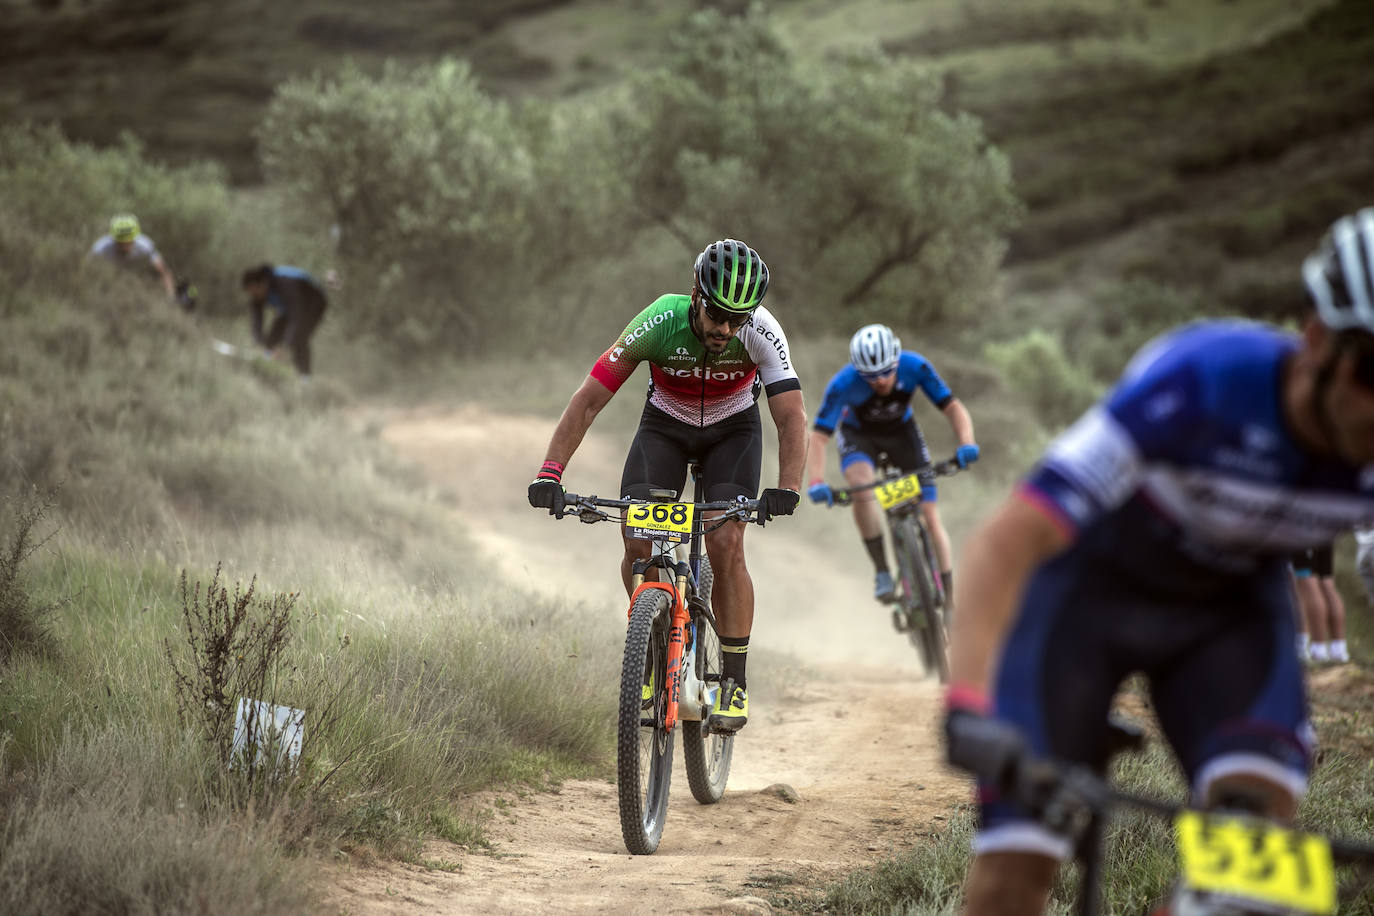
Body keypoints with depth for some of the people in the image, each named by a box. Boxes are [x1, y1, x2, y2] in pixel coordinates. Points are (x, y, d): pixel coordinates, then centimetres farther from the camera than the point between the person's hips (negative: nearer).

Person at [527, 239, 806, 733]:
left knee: (725, 545, -20)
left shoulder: (761, 331, -31)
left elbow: (791, 417, -33)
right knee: (637, 543, -18)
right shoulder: (659, 323, -31)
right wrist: (550, 473, -37)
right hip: (665, 427, 1)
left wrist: (786, 488, -49)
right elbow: (588, 400, -28)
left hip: (732, 430, -1)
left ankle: (735, 682, -9)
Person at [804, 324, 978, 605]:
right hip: (857, 434, -2)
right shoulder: (844, 383, -34)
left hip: (901, 430, 2)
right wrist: (816, 481, -49)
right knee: (861, 487, -35)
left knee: (930, 517, -7)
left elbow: (953, 408, -28)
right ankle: (882, 571, -20)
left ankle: (948, 596, 8)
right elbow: (818, 437, -34)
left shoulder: (914, 366, -31)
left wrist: (966, 444, -46)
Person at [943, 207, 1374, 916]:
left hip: (1232, 609, 3)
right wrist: (968, 706, -53)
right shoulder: (1197, 382, -37)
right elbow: (1007, 542, -39)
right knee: (1016, 858, -14)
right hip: (1090, 582, -3)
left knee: (1259, 815, -25)